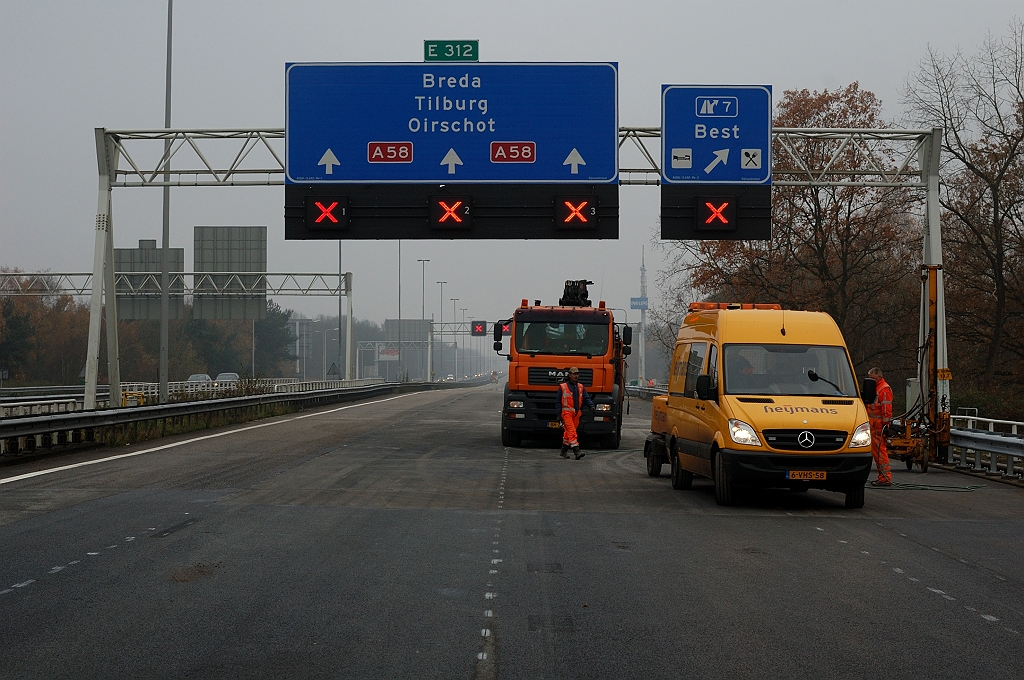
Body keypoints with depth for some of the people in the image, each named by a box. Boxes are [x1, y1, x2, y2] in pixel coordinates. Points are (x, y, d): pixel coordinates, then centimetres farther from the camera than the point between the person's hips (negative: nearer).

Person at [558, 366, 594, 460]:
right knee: (571, 431, -16)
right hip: (566, 412, -5)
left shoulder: (581, 387, 12)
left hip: (576, 413, 5)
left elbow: (586, 398, 6)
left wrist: (592, 406, -14)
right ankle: (576, 451, -24)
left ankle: (564, 451, 25)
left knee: (568, 432, 13)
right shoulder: (563, 387, -1)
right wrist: (559, 414, -4)